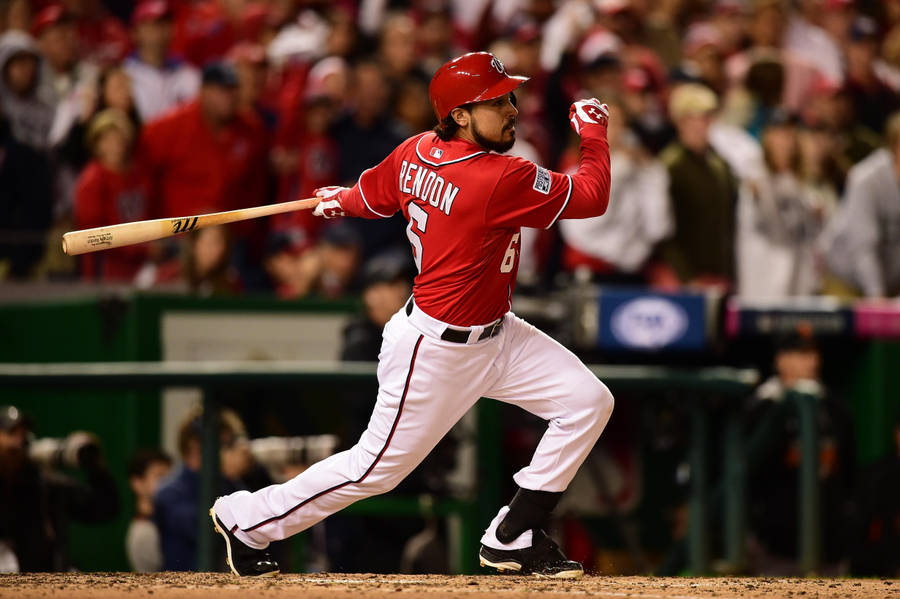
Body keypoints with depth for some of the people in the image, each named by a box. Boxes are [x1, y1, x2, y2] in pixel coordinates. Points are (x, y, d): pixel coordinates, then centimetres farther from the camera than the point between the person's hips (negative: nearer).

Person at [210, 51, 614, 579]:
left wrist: (342, 199, 37)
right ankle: (246, 520, 23)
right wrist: (594, 131, -3)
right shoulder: (502, 179, -29)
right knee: (379, 466, 5)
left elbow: (373, 195, 13)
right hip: (435, 351, -10)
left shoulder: (417, 153, -4)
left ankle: (512, 537, 13)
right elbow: (593, 196, -20)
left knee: (589, 402, 4)